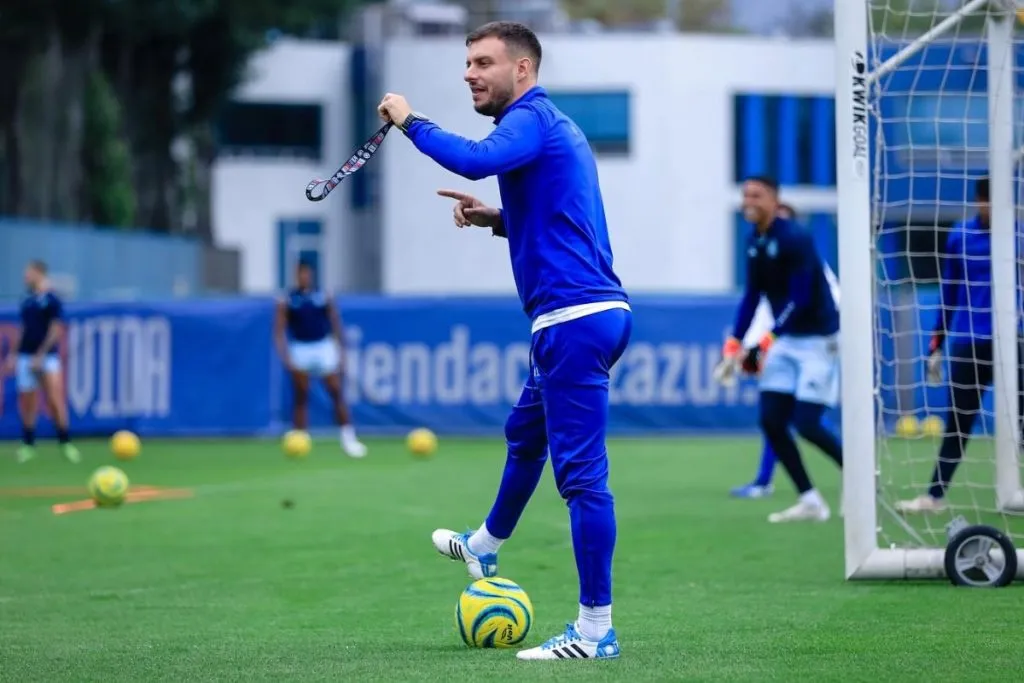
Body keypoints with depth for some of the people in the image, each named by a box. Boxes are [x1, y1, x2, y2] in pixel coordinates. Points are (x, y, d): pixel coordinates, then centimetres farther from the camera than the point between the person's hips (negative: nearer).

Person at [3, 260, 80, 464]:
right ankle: (28, 444, 11)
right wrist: (13, 354, 13)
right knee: (27, 401, 4)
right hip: (25, 356, 6)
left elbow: (56, 330, -10)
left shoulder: (52, 300, -5)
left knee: (54, 400, -12)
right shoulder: (26, 301, 14)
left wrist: (41, 355, -15)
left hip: (46, 357, -6)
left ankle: (65, 443, -6)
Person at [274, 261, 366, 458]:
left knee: (336, 393, -2)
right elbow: (280, 331, -1)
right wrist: (286, 357, -11)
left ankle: (348, 438, 2)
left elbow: (336, 326, 9)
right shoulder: (287, 302, 0)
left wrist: (339, 351, 5)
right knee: (301, 398, 2)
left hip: (325, 347, 1)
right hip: (300, 351, -1)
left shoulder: (324, 298, 3)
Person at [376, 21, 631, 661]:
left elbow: (476, 159, -31)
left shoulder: (532, 119, -10)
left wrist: (410, 121, -18)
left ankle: (596, 631, -11)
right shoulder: (552, 125, 21)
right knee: (525, 433, 31)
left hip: (573, 317, -11)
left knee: (582, 472, -10)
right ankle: (485, 548, 53)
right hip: (592, 313, 11)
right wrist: (495, 218, 19)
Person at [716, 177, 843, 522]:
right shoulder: (754, 242, 5)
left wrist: (766, 343, -27)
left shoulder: (794, 239, -19)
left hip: (818, 338, -8)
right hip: (785, 339, 8)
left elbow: (800, 298, -22)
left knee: (805, 423, -13)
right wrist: (735, 342, 1)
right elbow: (752, 296, 11)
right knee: (771, 420, -1)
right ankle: (810, 501, 6)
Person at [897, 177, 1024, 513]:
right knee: (958, 424, 8)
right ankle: (935, 495, 15)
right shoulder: (960, 236, 3)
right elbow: (949, 292, 10)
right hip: (969, 343, 1)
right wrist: (936, 346, 10)